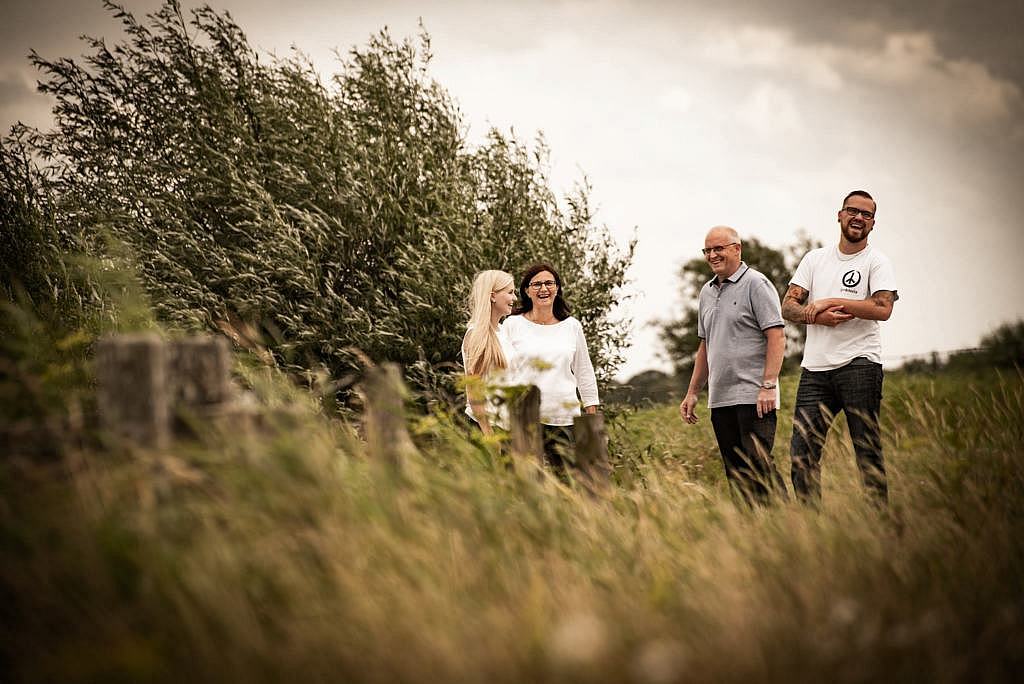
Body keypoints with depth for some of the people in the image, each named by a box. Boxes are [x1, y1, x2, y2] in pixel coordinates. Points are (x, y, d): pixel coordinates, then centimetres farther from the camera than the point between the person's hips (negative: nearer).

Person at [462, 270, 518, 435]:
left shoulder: (501, 331, 13)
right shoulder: (477, 334, -13)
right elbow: (473, 386, -17)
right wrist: (487, 432, -20)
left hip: (503, 422, 8)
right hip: (486, 422, -8)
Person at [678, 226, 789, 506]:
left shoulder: (755, 284, -4)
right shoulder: (707, 291, 19)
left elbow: (776, 336, -12)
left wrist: (768, 386, -19)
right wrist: (692, 392, 21)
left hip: (753, 397, -7)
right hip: (719, 398, 7)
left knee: (758, 467, -13)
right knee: (735, 473, 6)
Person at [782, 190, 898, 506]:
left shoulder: (876, 261, 4)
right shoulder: (815, 258, 16)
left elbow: (883, 308, -13)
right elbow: (788, 306, 9)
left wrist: (829, 302, -13)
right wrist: (815, 315, -12)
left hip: (859, 364, -4)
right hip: (815, 367, 4)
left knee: (867, 449, -7)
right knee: (801, 453, -1)